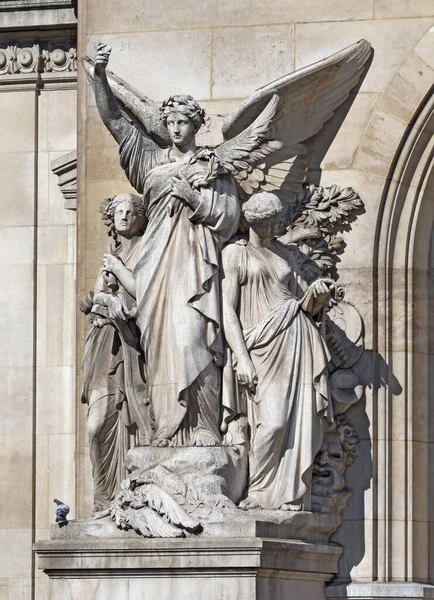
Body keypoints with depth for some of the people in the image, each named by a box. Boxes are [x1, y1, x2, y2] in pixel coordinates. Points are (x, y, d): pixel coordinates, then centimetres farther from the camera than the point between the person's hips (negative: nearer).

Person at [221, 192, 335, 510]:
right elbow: (228, 309, -3)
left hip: (297, 340, 5)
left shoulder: (285, 254, 20)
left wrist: (316, 294, -2)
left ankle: (291, 496, -2)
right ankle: (258, 493, -7)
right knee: (273, 421, -19)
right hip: (264, 345, -5)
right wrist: (242, 358, -13)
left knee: (300, 421, -5)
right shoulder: (235, 252, 5)